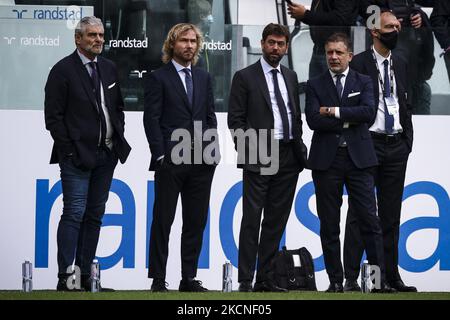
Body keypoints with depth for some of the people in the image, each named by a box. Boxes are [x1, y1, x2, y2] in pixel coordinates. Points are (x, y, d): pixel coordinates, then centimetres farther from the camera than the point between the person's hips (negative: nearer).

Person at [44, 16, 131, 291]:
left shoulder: (109, 68, 12)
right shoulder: (63, 71, -7)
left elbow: (118, 108, 20)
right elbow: (53, 116, -8)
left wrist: (118, 140, 8)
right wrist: (70, 151, -12)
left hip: (106, 155, 7)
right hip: (78, 155, -7)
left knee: (95, 215, 8)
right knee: (74, 214, -10)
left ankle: (86, 274, 13)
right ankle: (65, 277, -11)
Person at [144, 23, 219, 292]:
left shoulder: (204, 78, 15)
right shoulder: (159, 78, 0)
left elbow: (210, 117, 15)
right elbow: (152, 119, -4)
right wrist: (161, 154, -11)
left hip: (202, 161, 5)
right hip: (171, 160, -5)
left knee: (196, 222, 5)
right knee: (163, 220, -1)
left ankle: (189, 277, 11)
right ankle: (158, 279, 1)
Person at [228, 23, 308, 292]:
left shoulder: (291, 77, 16)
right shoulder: (245, 77, -1)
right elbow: (236, 119, -3)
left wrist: (299, 146, 10)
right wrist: (248, 151, -11)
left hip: (288, 158, 5)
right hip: (259, 158, -5)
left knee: (276, 220, 7)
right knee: (252, 219, -8)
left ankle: (265, 278, 11)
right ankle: (246, 280, -8)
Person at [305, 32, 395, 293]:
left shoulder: (364, 83, 8)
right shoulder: (315, 85, 7)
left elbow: (369, 113, -9)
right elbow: (313, 120, -7)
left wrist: (334, 111, -10)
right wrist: (349, 120, -10)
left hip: (358, 158, 0)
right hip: (326, 160, 0)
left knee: (370, 221, -4)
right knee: (329, 225, 3)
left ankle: (380, 281, -4)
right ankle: (335, 281, 9)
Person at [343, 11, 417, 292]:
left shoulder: (401, 65, 14)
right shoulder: (359, 64, -4)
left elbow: (406, 104, 17)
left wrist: (407, 141, 9)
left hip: (397, 146, 5)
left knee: (391, 214, 8)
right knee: (359, 213, -4)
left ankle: (391, 275, 11)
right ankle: (351, 277, -5)